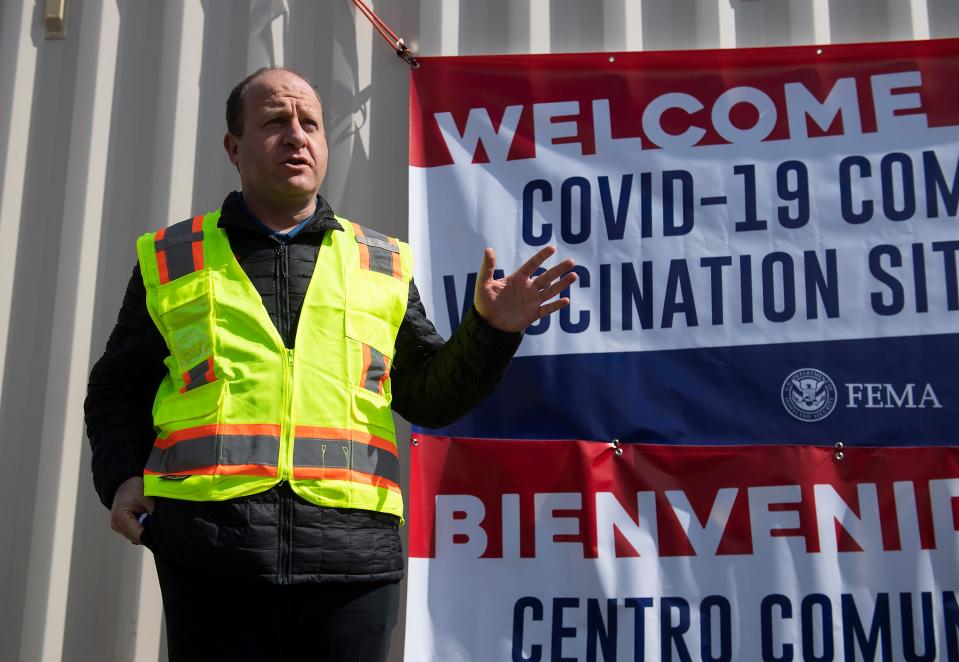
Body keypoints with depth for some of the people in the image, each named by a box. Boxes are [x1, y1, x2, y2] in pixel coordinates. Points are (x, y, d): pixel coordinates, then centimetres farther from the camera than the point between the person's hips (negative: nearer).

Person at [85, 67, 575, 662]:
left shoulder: (383, 266, 16)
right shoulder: (171, 260, 13)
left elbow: (431, 396, 15)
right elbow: (119, 389, 19)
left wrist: (490, 329, -1)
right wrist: (121, 475, 2)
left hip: (351, 556, 1)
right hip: (210, 553, -1)